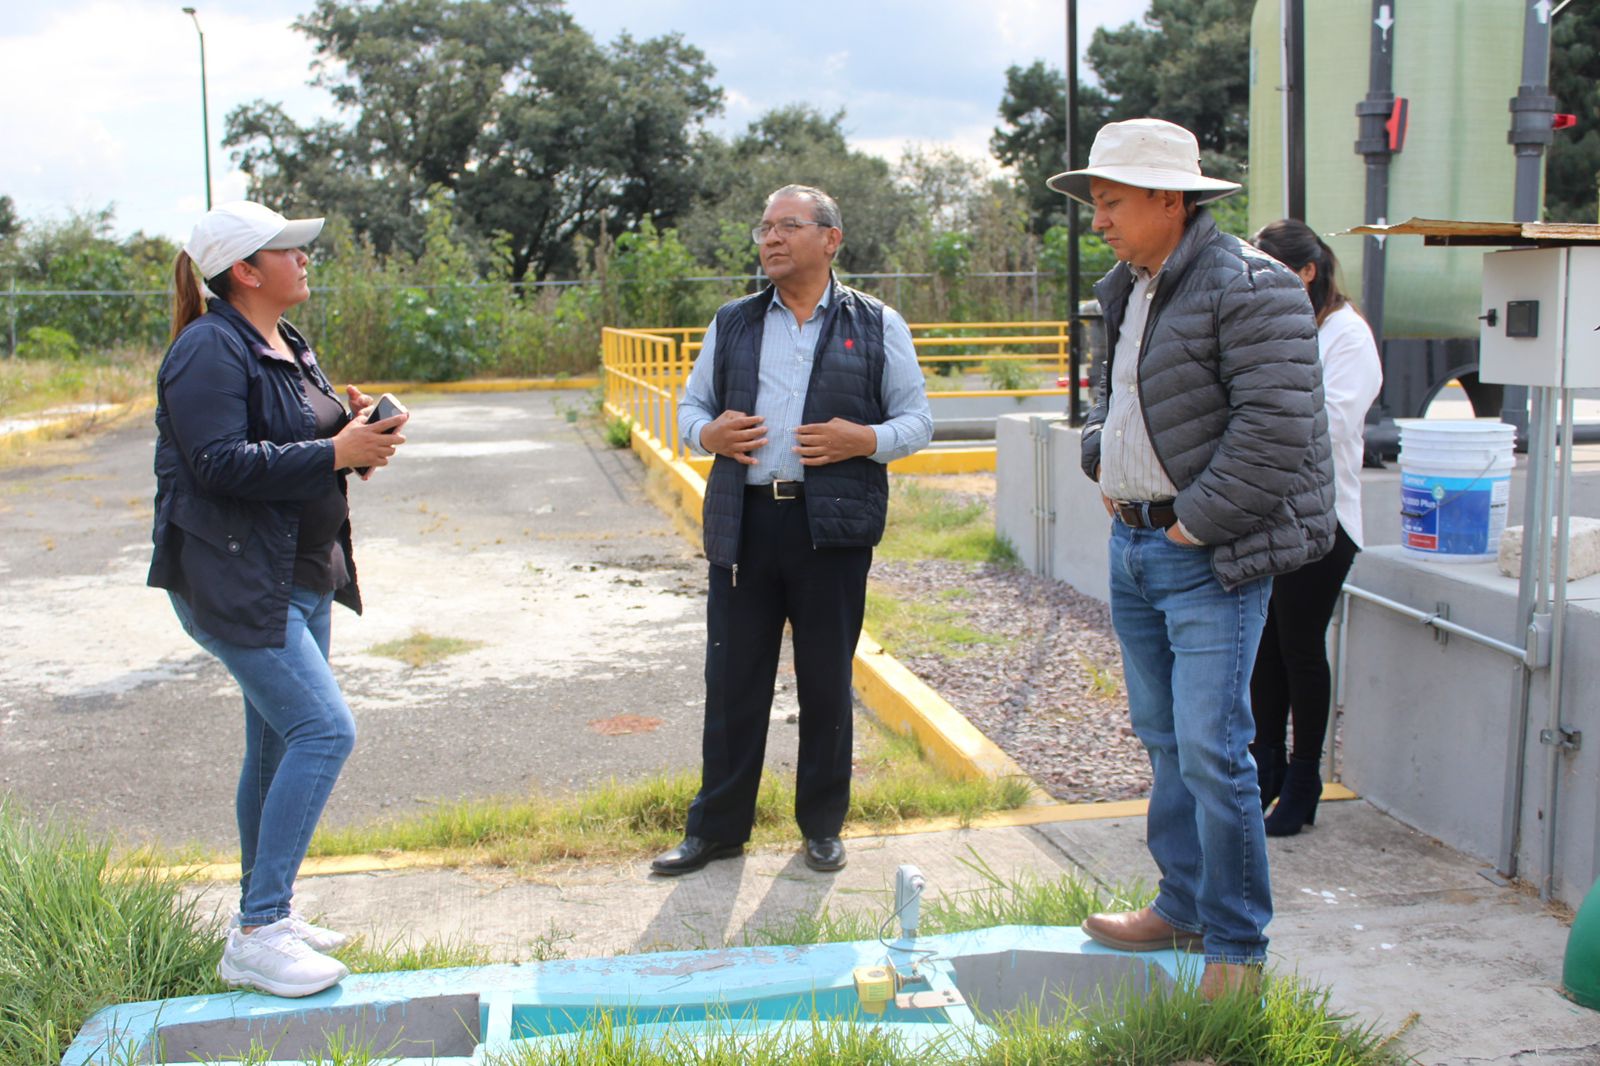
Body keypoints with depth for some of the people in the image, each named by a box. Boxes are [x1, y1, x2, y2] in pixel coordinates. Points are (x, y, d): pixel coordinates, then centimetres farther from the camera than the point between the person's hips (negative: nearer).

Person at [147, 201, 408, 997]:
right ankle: (258, 935, -9)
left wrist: (358, 431, 1)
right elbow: (222, 462, -23)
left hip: (300, 580, 10)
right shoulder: (209, 351, -13)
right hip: (233, 582, -10)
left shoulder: (290, 349, 16)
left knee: (280, 744, 14)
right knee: (323, 729, -17)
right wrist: (334, 453, -23)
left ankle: (262, 916, 27)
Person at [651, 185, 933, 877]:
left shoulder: (877, 326, 8)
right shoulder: (732, 325, 15)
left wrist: (865, 440, -12)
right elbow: (690, 406, 19)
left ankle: (822, 826, 23)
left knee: (827, 684, 7)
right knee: (732, 682, 6)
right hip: (742, 525, 2)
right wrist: (709, 433, -4)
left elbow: (918, 420, 7)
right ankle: (717, 827, 19)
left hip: (834, 526, -2)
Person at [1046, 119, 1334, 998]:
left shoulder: (1248, 288, -15)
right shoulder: (1124, 289, 13)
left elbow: (1276, 428, -22)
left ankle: (1234, 945, 7)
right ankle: (1183, 907, 30)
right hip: (1133, 541, 9)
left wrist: (1198, 524, -17)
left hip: (1210, 557, -9)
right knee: (1163, 738, 16)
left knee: (1211, 750, -8)